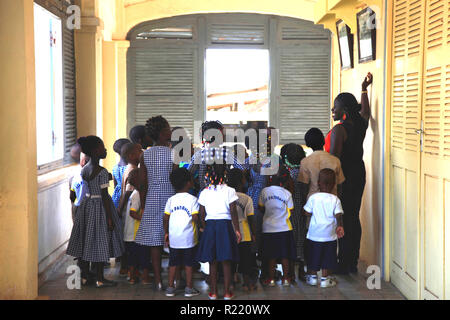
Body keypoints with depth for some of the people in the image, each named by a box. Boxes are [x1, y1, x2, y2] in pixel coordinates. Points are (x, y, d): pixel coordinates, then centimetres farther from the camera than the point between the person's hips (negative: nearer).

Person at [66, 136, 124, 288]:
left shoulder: (84, 169, 5)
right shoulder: (102, 172, -18)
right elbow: (104, 196, -18)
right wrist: (110, 218, -13)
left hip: (86, 205, 7)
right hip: (100, 207, -7)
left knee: (86, 241, 12)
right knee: (100, 242, 2)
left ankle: (84, 277, 20)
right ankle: (100, 279, 10)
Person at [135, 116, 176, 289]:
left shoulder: (145, 155, 2)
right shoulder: (173, 154, -9)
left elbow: (142, 185, 4)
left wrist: (144, 205, 13)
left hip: (152, 200, 3)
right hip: (170, 199, -3)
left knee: (154, 240, 5)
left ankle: (158, 280, 8)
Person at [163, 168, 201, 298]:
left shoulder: (171, 199, 4)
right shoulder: (192, 199, -8)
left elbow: (166, 218, 3)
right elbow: (195, 217, -16)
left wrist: (166, 232, 12)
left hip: (173, 237, 4)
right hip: (189, 237, -3)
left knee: (173, 263, 11)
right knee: (189, 263, 6)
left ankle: (170, 288, 14)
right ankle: (189, 288, 10)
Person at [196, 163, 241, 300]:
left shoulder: (204, 193, 2)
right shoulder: (229, 191, -5)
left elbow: (202, 214, 5)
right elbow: (233, 212, -7)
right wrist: (237, 230, -1)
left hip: (210, 225, 2)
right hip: (225, 225, -2)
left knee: (212, 262, 8)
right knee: (226, 262, 5)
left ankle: (213, 292, 13)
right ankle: (227, 293, 9)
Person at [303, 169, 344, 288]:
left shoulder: (313, 198, -6)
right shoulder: (335, 200, -7)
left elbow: (307, 212, -2)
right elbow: (338, 215, -12)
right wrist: (340, 226, -2)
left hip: (314, 234, 1)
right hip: (330, 234, 0)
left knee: (313, 256, 13)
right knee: (328, 257, 9)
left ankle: (312, 277, 21)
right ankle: (325, 278, 12)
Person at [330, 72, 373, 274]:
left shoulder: (339, 130, -17)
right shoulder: (361, 124, 4)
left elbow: (334, 158, -19)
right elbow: (365, 112, 27)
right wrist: (364, 89, 34)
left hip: (344, 175, -8)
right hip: (359, 172, 8)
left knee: (343, 219, -2)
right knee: (354, 217, 12)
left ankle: (344, 265, 2)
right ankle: (353, 263, 19)